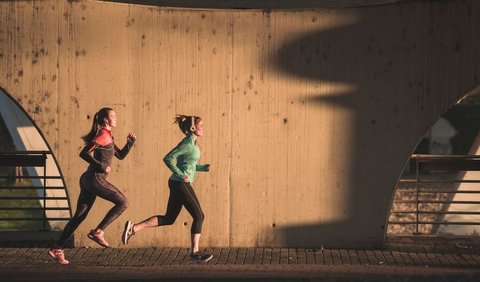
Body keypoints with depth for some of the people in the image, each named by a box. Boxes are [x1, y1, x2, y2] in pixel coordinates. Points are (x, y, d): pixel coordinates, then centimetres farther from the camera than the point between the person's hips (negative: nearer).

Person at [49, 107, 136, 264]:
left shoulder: (107, 137, 20)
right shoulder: (103, 135, -10)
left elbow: (121, 155, 27)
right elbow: (84, 153, -18)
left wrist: (130, 142, 13)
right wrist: (102, 166, -17)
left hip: (88, 180, 10)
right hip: (95, 179, -10)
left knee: (79, 216, 9)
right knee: (122, 203, -3)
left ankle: (57, 249, 8)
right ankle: (97, 232, -7)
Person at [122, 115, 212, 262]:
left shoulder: (191, 142, 14)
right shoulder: (187, 144, -14)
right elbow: (168, 158, -19)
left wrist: (203, 167, 9)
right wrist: (181, 175, -20)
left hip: (178, 184, 10)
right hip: (181, 184, -10)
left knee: (169, 219, 10)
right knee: (198, 216, -4)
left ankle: (133, 228, 5)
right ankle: (195, 252, 1)